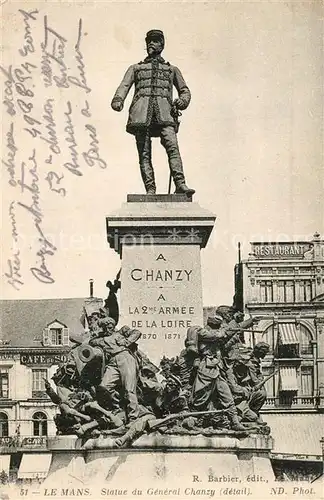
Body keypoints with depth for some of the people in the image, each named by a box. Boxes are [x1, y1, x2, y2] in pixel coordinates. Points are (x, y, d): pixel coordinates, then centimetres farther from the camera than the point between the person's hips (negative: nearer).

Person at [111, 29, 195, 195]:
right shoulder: (136, 68, 27)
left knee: (172, 146, -22)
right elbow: (124, 86, 12)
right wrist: (118, 100, -11)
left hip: (164, 111, -1)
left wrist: (182, 101, 2)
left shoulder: (172, 69, 29)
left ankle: (180, 184, -32)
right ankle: (150, 190, -13)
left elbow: (184, 90, 27)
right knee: (144, 152, -9)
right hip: (142, 110, 1)